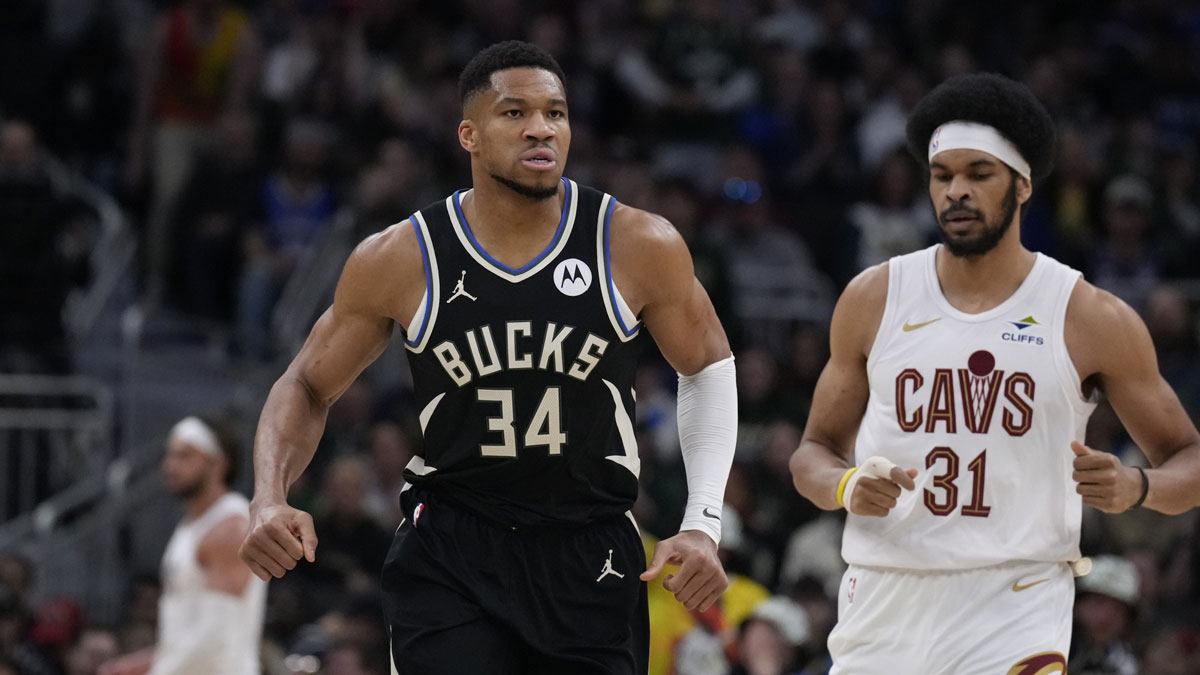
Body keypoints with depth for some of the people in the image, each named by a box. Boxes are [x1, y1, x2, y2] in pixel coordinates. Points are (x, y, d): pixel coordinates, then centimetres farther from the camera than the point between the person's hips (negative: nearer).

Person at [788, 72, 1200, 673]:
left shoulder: (1090, 319, 0)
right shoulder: (873, 299, 7)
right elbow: (814, 452, 15)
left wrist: (1136, 488, -16)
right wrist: (848, 486, -9)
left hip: (1017, 607, -3)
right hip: (885, 599, 3)